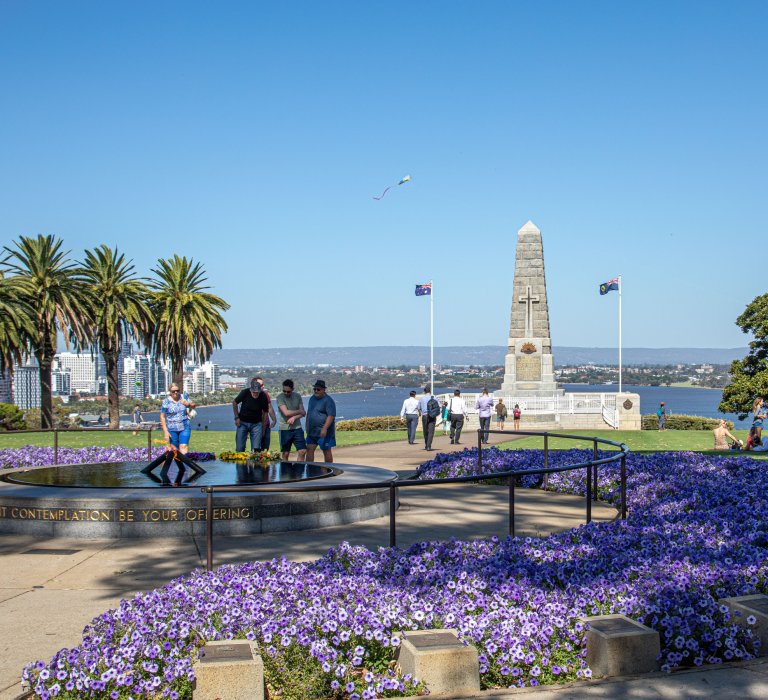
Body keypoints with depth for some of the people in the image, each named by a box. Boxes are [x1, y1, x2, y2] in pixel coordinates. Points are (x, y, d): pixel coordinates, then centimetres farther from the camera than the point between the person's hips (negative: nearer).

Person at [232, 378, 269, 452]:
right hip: (242, 422, 0)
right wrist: (237, 417, -3)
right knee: (239, 448, 0)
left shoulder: (263, 397, -14)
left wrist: (264, 427, -3)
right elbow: (234, 403, 1)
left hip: (256, 424, 0)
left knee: (256, 449, -7)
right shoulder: (245, 393, -16)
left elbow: (265, 412, -2)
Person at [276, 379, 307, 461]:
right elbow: (286, 413, -16)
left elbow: (303, 413, 2)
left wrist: (294, 417, -16)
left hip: (297, 427, 3)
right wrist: (299, 411, -3)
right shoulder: (280, 398, -6)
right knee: (286, 453, 2)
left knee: (303, 451, -3)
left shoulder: (297, 396, 6)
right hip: (285, 429, -3)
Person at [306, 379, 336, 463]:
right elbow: (308, 413, 24)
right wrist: (307, 426, 20)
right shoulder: (312, 398, 13)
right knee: (309, 449, 4)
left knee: (327, 451, 1)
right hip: (312, 431, 8)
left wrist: (324, 428, -27)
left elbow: (331, 416, -20)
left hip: (324, 432, -8)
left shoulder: (328, 401, -13)